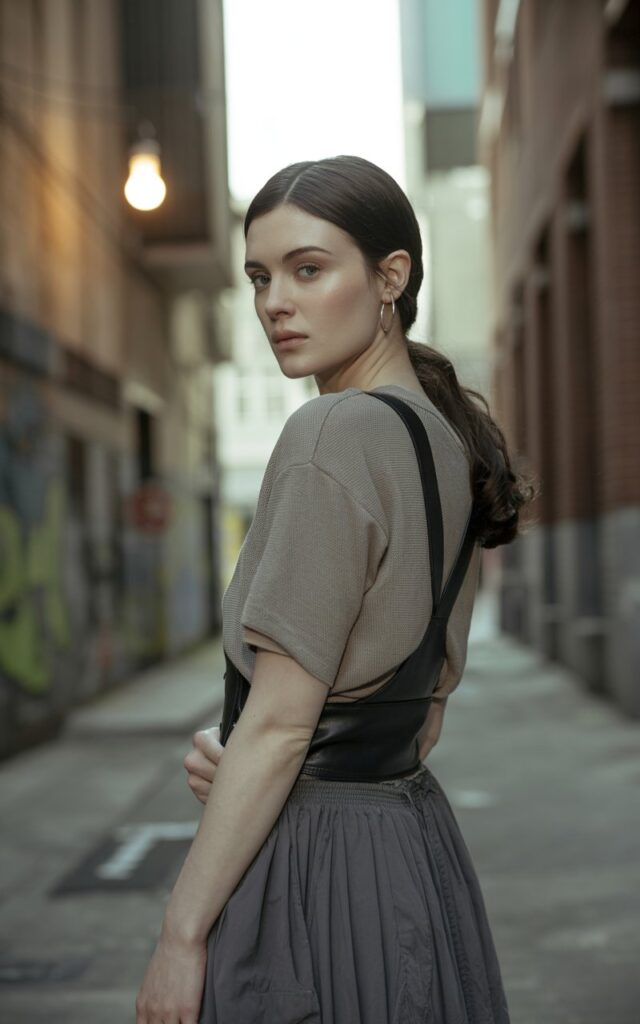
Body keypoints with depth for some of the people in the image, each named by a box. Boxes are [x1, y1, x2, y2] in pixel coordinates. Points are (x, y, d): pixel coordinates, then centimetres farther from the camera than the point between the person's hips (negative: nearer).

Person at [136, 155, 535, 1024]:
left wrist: (180, 935, -13)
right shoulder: (451, 438, 9)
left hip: (310, 861, -9)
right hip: (417, 838, 9)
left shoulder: (335, 434, -18)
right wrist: (237, 759, 2)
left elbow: (280, 720, -19)